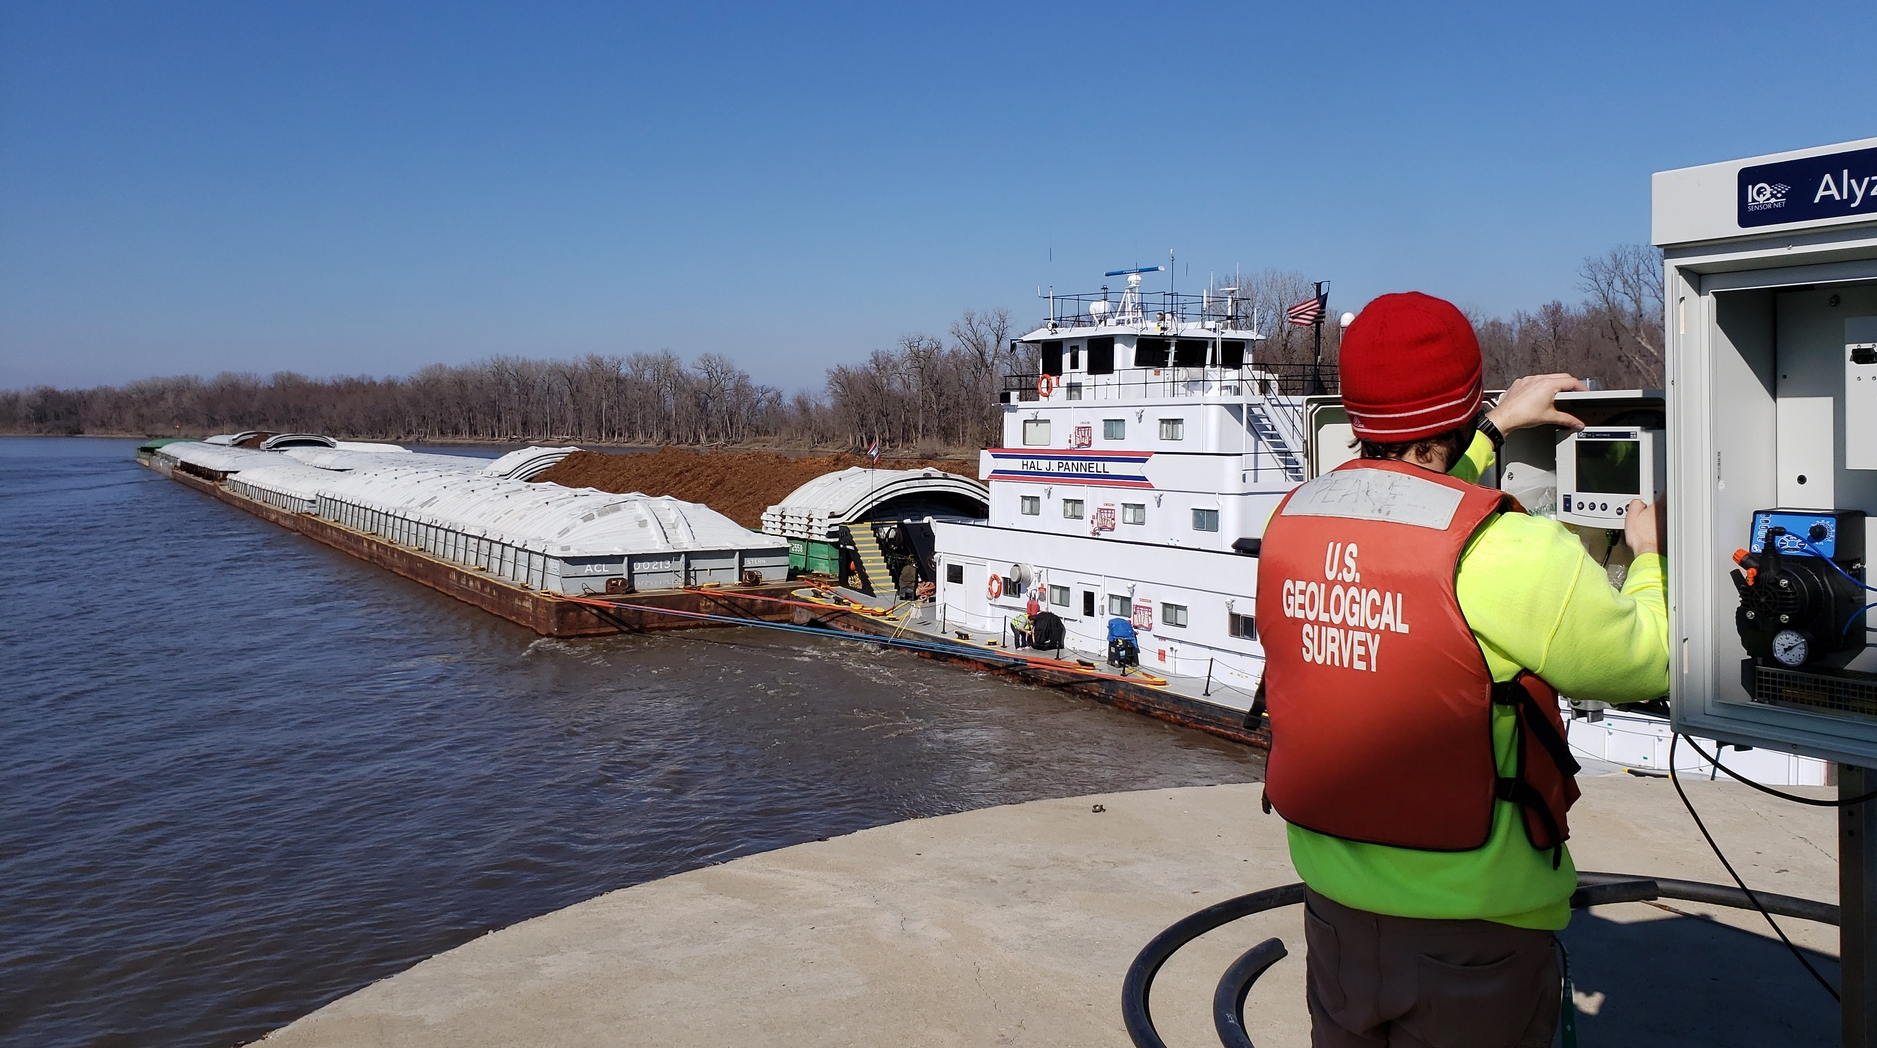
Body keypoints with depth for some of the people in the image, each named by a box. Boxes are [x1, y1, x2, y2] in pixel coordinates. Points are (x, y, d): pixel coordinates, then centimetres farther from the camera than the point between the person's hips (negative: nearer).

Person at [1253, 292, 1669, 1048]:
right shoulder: (1508, 551, -22)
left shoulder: (1290, 520, -4)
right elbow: (1648, 664, -7)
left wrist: (1494, 428, 27)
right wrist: (1651, 558, 12)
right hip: (1475, 920, -5)